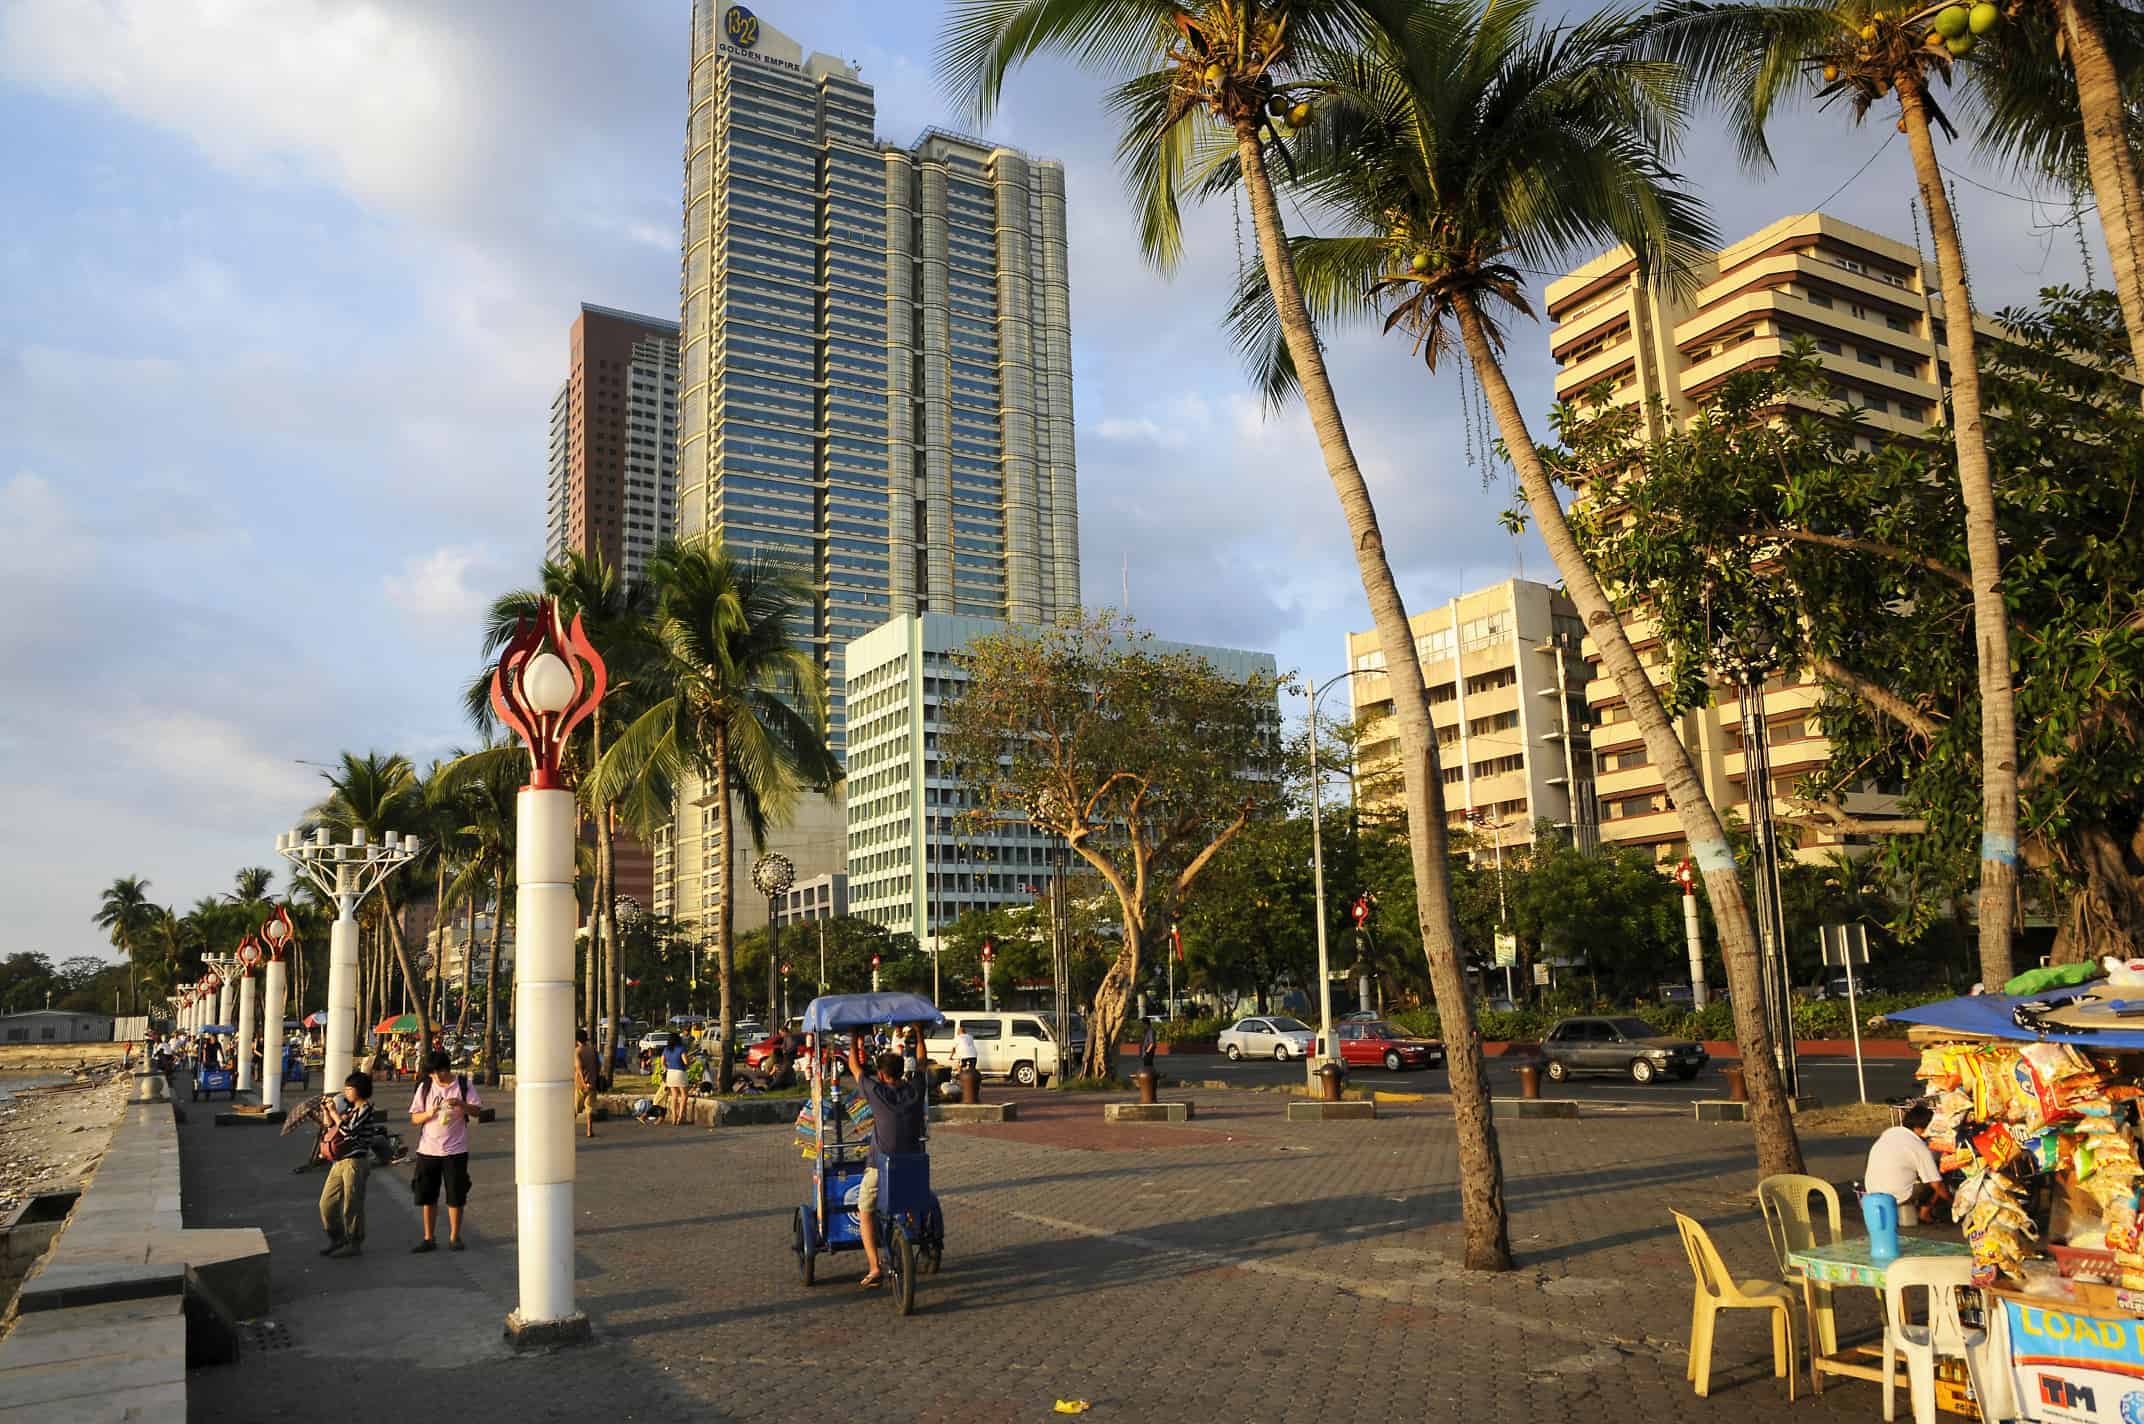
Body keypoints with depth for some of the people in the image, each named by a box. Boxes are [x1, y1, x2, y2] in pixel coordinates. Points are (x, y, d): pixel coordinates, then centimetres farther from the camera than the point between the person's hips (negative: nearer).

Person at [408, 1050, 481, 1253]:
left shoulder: (463, 1084, -1)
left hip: (455, 1149, -2)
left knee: (455, 1196, 3)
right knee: (427, 1196, 6)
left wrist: (460, 1104, -22)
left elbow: (476, 1110, -3)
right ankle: (428, 1239, 17)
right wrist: (430, 1113, -16)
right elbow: (414, 1118, 4)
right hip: (428, 1150, 2)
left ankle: (454, 1237, 15)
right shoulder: (424, 1087, 4)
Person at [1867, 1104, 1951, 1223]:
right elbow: (1936, 1184, -7)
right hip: (1898, 1196, -6)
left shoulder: (1889, 1132, 8)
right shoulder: (1920, 1148, -9)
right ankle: (1924, 1213, 17)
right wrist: (1951, 1200, 10)